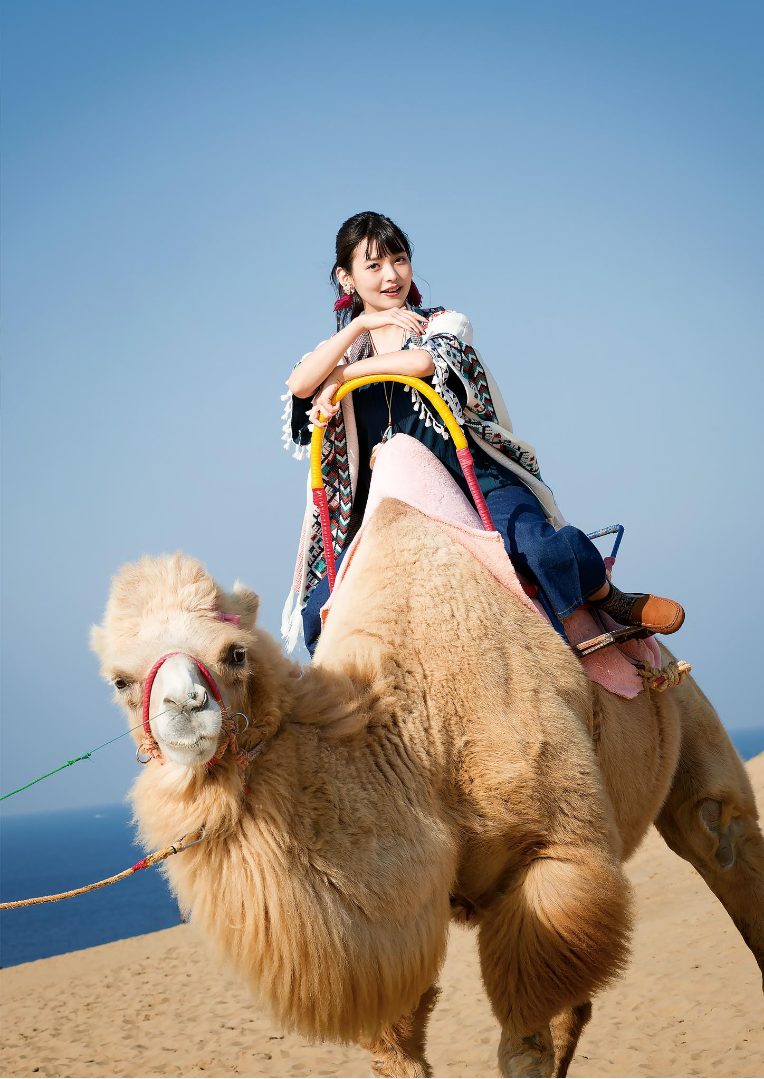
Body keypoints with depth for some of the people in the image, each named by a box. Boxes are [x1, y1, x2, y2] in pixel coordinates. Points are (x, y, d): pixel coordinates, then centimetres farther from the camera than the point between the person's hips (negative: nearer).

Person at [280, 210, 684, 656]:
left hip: (477, 480, -2)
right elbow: (300, 384, -9)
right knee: (319, 613, -16)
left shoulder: (444, 323, 7)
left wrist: (344, 374, -8)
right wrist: (360, 324, -15)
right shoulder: (343, 348, 14)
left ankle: (610, 600, 0)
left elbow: (424, 360, -18)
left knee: (549, 549, -30)